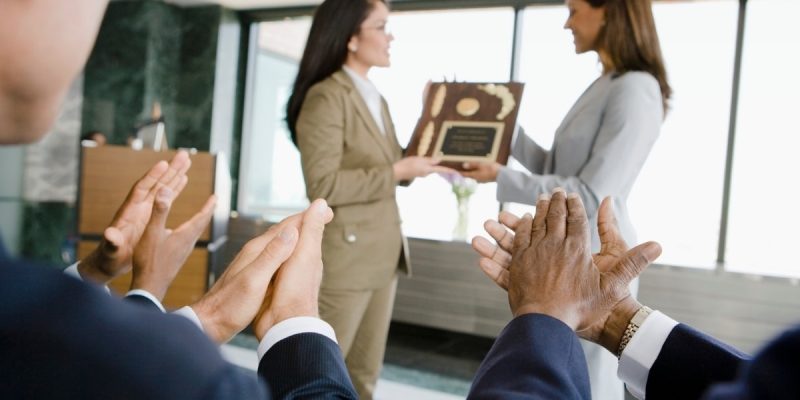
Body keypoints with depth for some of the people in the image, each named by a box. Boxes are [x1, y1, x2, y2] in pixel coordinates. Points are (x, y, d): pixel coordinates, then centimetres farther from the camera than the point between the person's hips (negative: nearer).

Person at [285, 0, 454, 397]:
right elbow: (323, 185, -20)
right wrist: (397, 172, -19)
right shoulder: (326, 97, -14)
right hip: (345, 256, -8)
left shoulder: (376, 99, 15)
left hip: (382, 255, 8)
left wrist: (425, 161, -1)